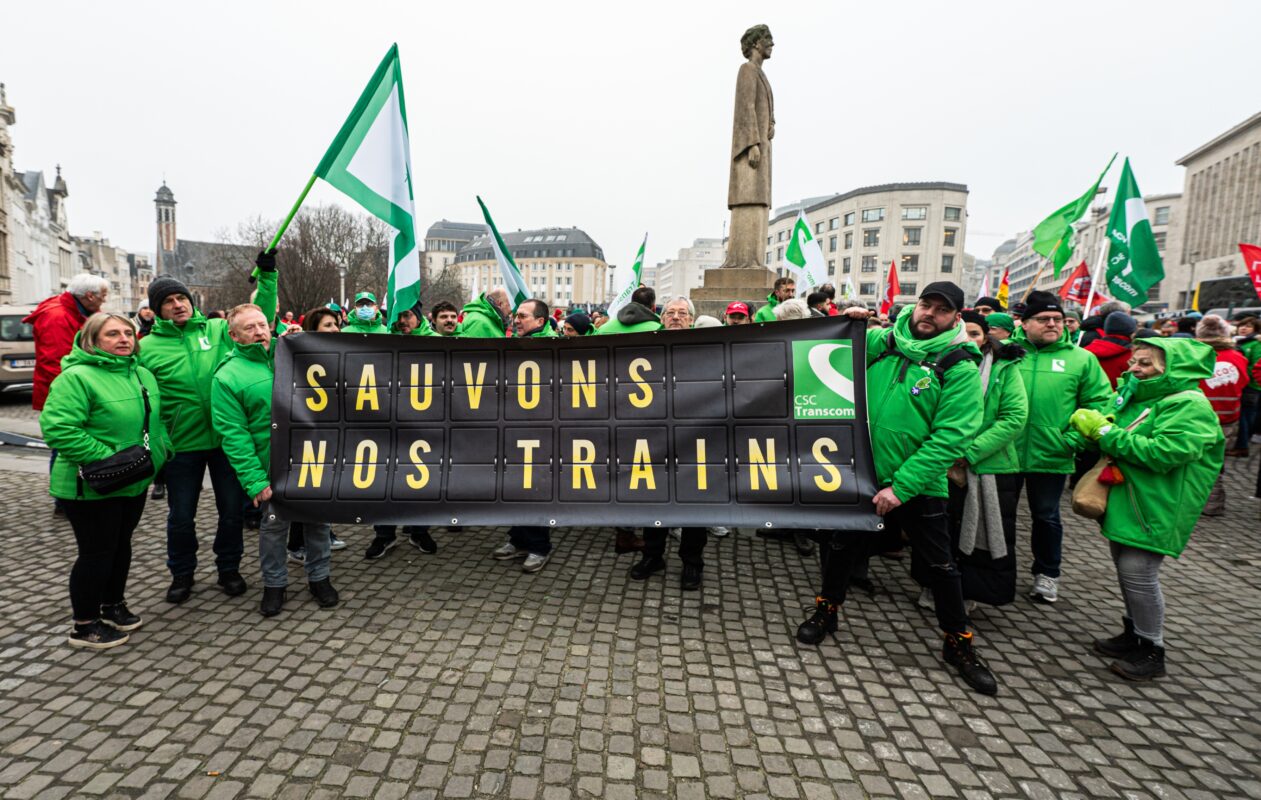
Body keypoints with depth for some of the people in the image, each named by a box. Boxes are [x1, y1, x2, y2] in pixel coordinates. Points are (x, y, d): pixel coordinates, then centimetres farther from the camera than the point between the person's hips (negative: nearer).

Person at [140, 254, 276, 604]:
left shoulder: (218, 329, 3)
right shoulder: (148, 347, 0)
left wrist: (267, 276, -6)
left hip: (227, 440, 1)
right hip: (181, 445, 0)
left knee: (232, 509, 11)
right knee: (181, 516, 12)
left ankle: (229, 568, 31)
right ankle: (182, 573, 35)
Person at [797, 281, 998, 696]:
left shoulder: (959, 367, -10)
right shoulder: (881, 342, 0)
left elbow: (949, 437, -16)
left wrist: (902, 486, -21)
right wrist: (848, 322, -9)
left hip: (919, 485, -2)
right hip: (862, 475, 3)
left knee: (940, 566, 10)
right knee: (840, 548, 14)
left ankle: (958, 643, 34)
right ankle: (826, 610, 39)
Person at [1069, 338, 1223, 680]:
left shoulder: (1188, 405, -13)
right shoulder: (1133, 398, 12)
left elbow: (1162, 453, -25)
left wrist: (1105, 432, -22)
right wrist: (1088, 430, -4)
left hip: (1153, 509, -8)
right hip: (1123, 503, 8)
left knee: (1138, 574, -4)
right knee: (1126, 570, 17)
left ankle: (1151, 651, 13)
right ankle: (1134, 633, 33)